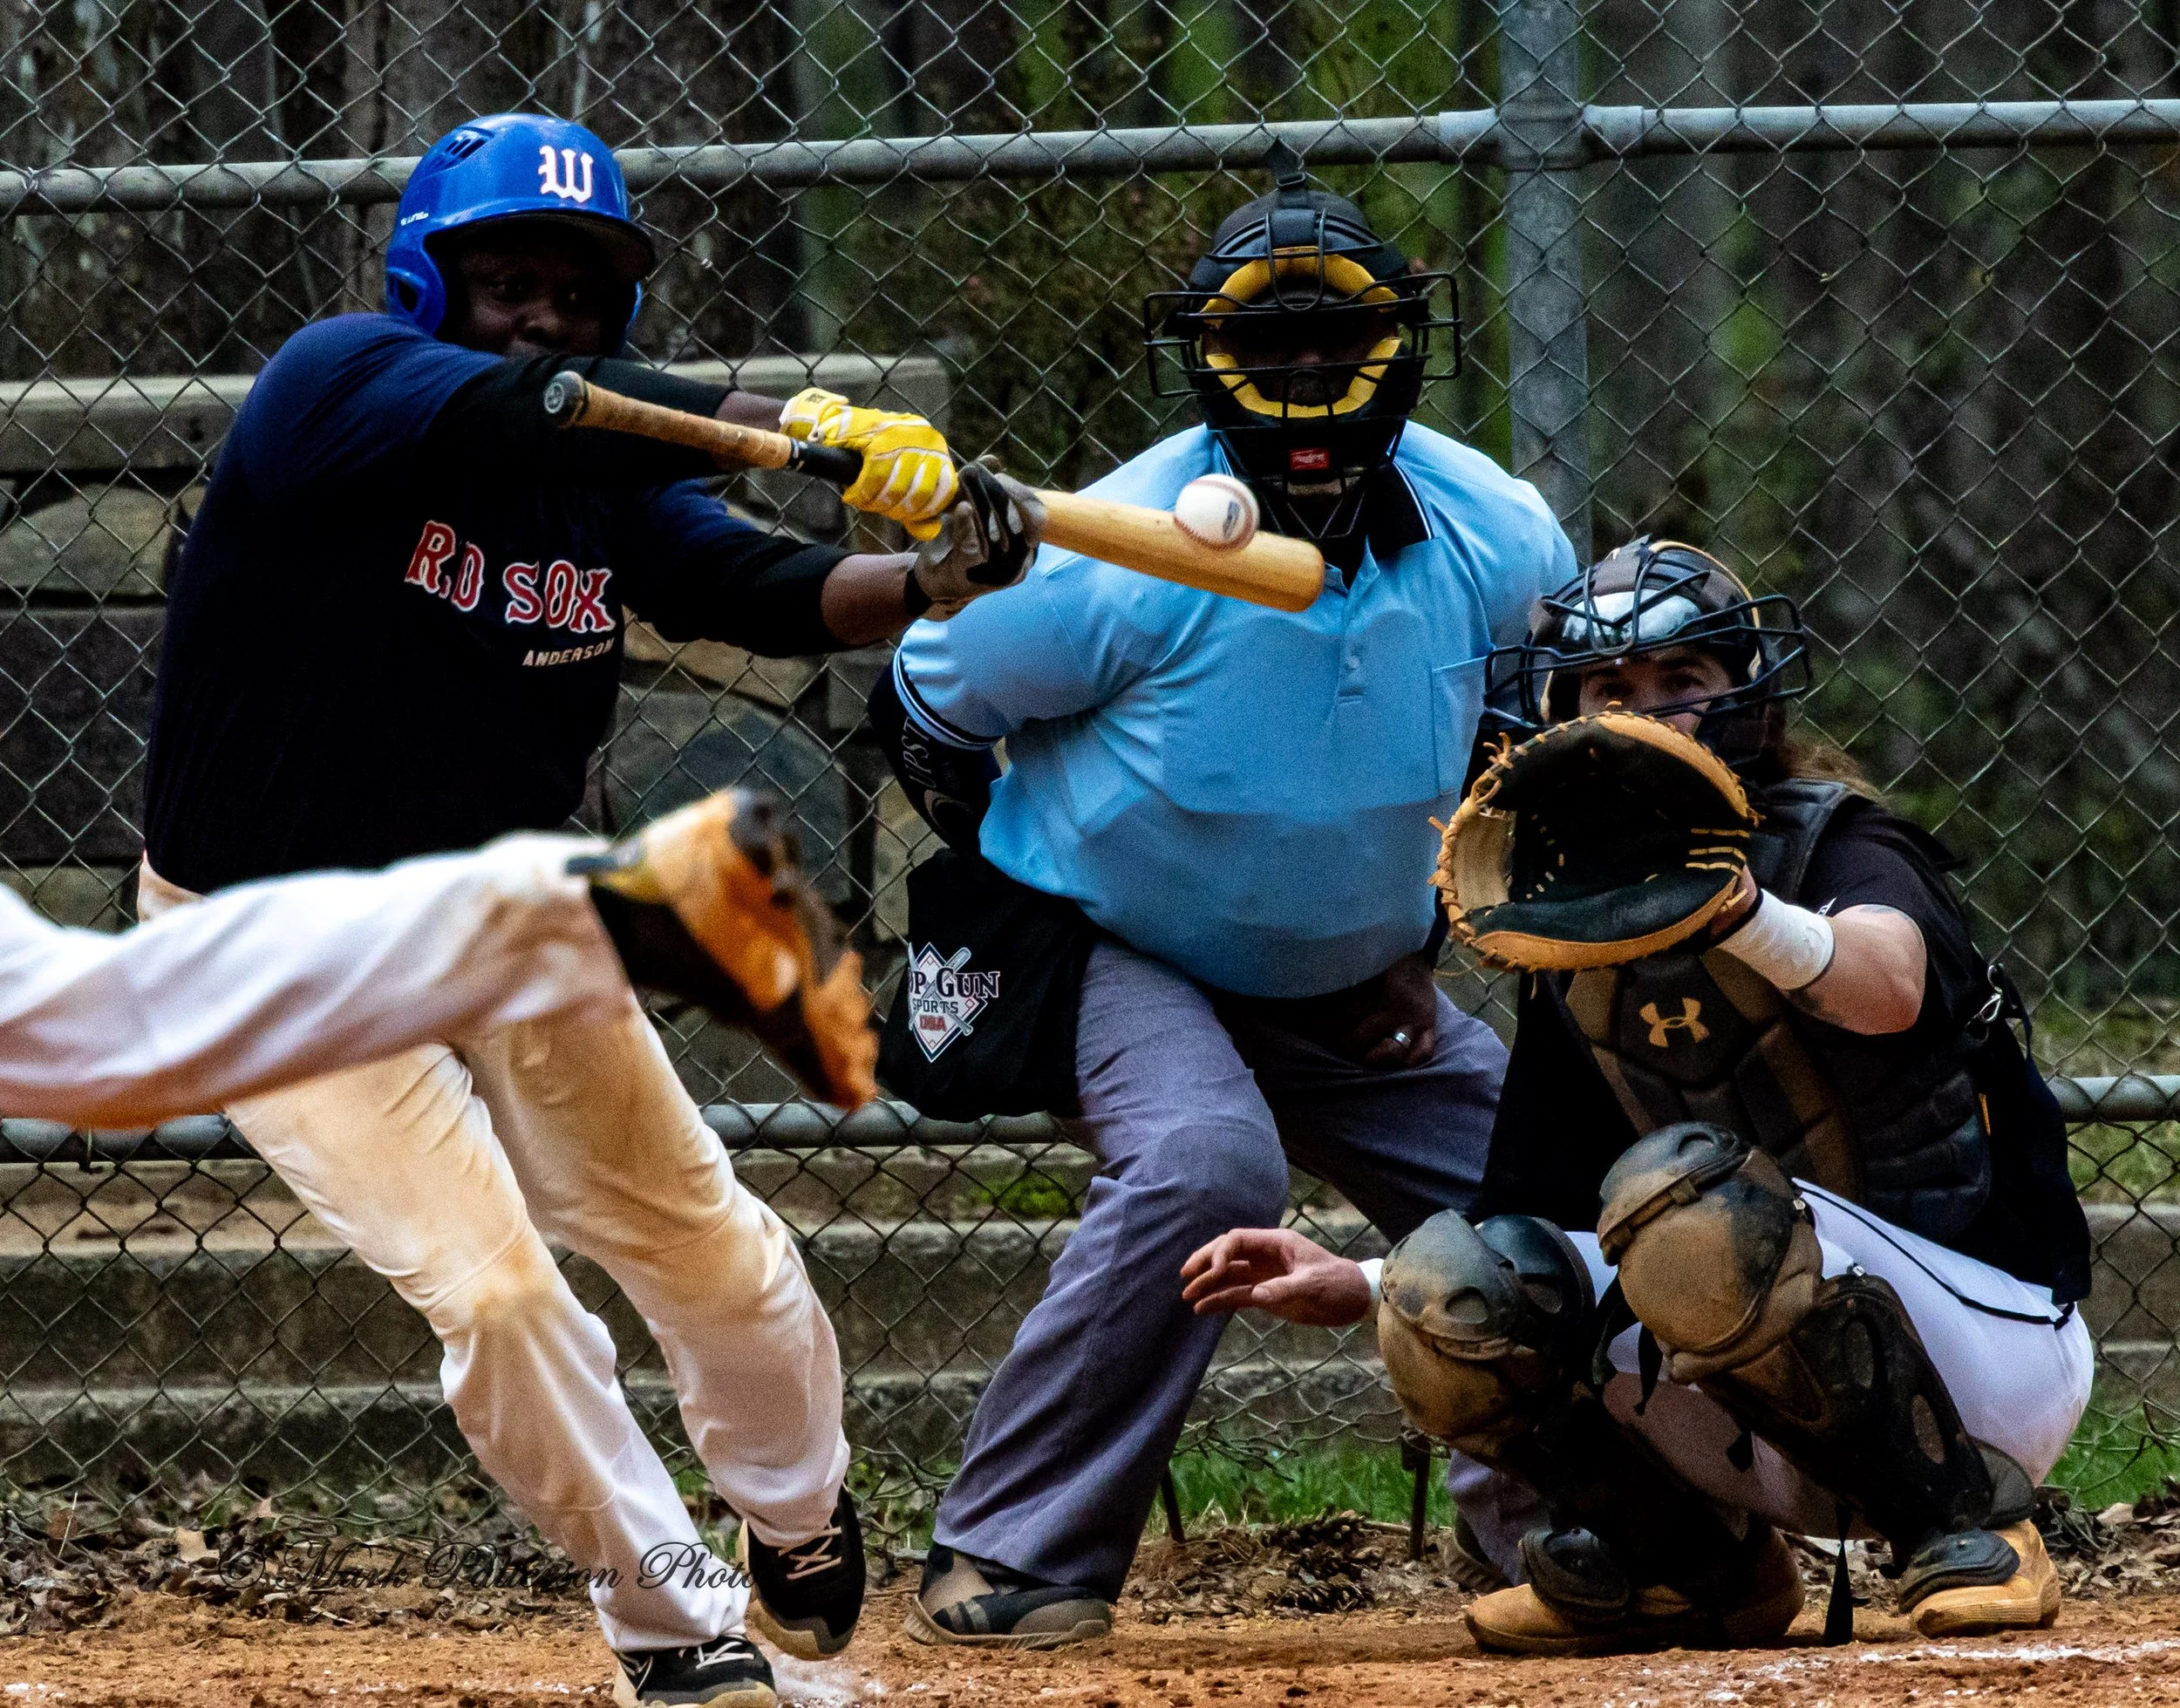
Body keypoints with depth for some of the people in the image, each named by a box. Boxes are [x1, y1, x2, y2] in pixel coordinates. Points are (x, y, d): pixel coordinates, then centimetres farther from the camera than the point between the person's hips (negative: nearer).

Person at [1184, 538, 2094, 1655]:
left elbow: (1888, 988, -35)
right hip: (1783, 1436, 6)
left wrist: (1744, 915, -55)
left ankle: (1966, 1525, -16)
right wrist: (1357, 1287, -4)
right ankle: (1695, 1566, 7)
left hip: (1987, 1345, -6)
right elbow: (1533, 1225, 13)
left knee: (1678, 1192, -32)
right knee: (1449, 1289, -14)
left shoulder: (1838, 842, -9)